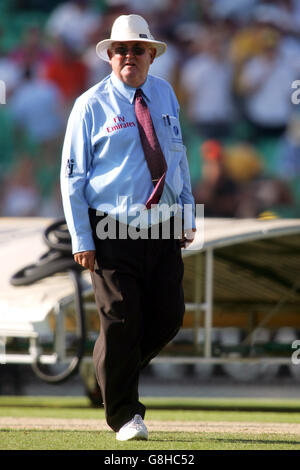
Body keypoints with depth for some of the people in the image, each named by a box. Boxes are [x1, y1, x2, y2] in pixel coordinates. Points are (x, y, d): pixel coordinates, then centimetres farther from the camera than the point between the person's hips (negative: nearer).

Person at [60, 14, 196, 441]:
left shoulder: (164, 94, 10)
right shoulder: (91, 105, -5)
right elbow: (73, 175, -4)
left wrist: (188, 216, 11)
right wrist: (82, 240, -10)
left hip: (164, 228, 5)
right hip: (113, 230, -5)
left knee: (169, 315, 3)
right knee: (121, 320, -6)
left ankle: (117, 369, 30)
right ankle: (124, 415, 7)